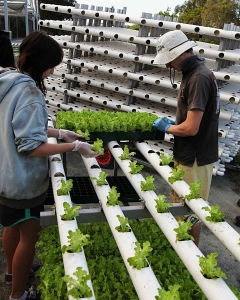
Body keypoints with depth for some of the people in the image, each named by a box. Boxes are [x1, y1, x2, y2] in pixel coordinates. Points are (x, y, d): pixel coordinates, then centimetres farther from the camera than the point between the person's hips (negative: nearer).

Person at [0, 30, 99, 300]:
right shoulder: (28, 91, -26)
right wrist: (74, 146, -21)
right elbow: (31, 146, -27)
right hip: (24, 180, -9)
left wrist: (59, 132, 8)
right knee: (29, 235, 9)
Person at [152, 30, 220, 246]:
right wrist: (173, 123, 5)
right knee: (180, 205, 22)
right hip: (188, 154, 10)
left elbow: (191, 128, -26)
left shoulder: (199, 78, -22)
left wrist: (167, 127, -10)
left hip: (195, 158, -10)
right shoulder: (193, 73, 9)